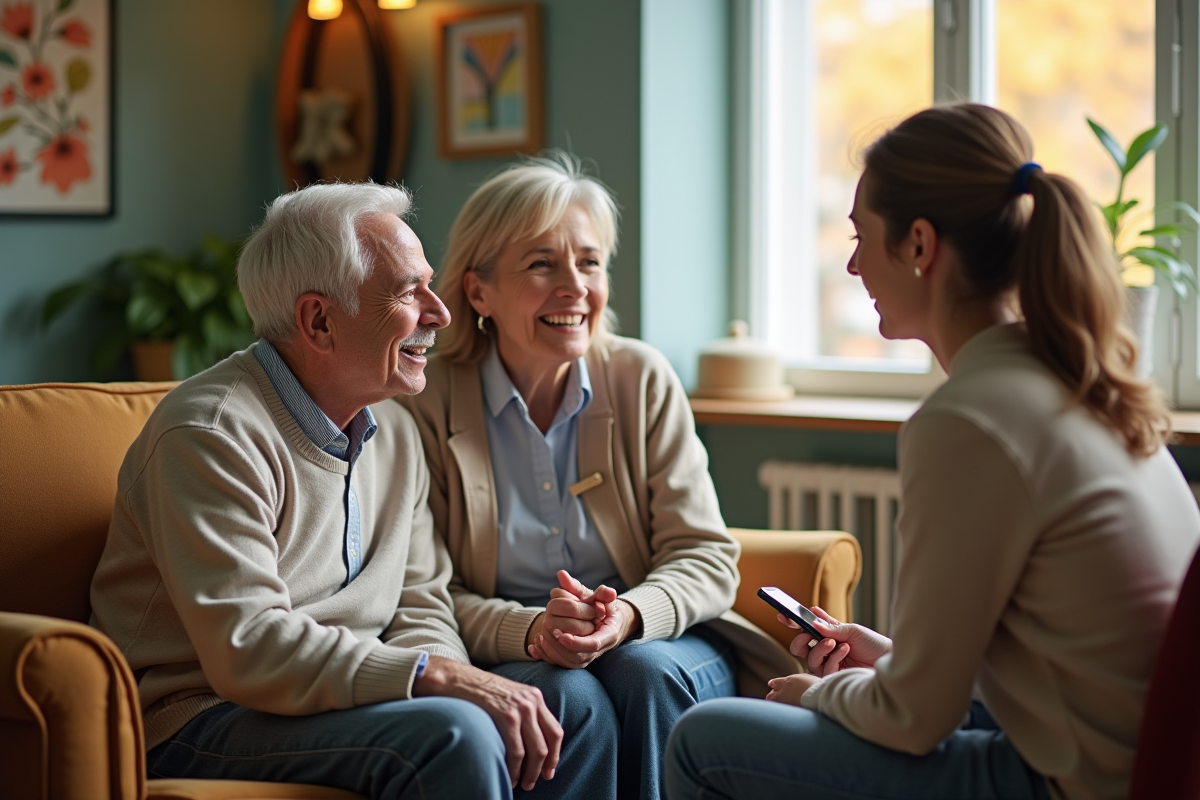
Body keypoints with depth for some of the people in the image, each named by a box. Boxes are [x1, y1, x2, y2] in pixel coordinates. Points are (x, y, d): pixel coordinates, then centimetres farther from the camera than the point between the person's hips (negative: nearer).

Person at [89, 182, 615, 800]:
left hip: (348, 697, 8)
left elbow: (419, 606, 10)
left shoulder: (396, 433, 12)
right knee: (451, 734, -30)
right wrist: (438, 676, -29)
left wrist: (467, 686, -13)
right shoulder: (212, 434, -17)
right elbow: (247, 650, -25)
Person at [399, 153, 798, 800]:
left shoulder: (643, 381, 2)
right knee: (570, 695, -32)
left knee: (646, 672, -30)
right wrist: (529, 630, -26)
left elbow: (706, 559, -1)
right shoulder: (426, 404, -3)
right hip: (510, 666, -2)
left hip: (658, 648, 2)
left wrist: (629, 616, -23)